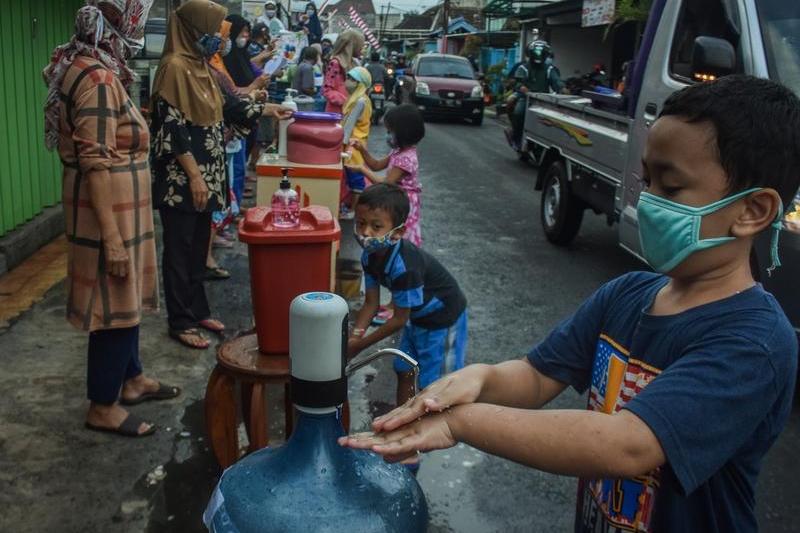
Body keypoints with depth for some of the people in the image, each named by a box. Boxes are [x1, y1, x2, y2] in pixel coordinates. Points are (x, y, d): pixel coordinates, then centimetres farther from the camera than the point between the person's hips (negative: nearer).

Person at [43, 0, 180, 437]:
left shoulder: (91, 68, 10)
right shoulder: (98, 78, -21)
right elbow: (96, 164, -24)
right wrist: (113, 239, -23)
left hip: (117, 206, 10)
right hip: (107, 209, -10)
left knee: (125, 298, 20)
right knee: (114, 304, 1)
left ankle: (130, 379, 35)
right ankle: (103, 407, 15)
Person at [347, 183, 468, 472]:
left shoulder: (404, 265, -38)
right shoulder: (370, 256, -13)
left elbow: (399, 319, -29)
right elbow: (371, 303, -6)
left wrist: (361, 345, -22)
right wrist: (353, 336, -21)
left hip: (444, 318, -8)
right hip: (418, 317, 8)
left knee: (431, 383, 2)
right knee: (405, 372, 14)